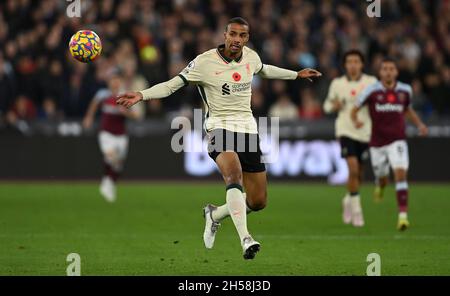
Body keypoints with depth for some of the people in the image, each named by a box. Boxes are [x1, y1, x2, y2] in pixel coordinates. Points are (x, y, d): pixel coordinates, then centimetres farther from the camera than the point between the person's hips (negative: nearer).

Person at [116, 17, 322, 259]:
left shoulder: (251, 57, 7)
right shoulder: (204, 62, -9)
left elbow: (265, 70, 31)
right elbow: (172, 85, -7)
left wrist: (297, 75, 40)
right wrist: (141, 95, -20)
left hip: (248, 129, 6)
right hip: (220, 128, -6)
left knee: (258, 202, 3)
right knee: (234, 175, -36)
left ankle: (215, 214, 31)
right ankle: (245, 239, -44)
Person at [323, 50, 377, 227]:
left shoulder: (371, 82, 1)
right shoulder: (337, 83, 4)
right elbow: (327, 106, 13)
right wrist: (334, 106, -9)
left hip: (365, 132, 2)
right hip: (346, 131, -1)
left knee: (359, 174, 9)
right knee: (353, 169, -18)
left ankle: (348, 201, 36)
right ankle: (356, 210, -10)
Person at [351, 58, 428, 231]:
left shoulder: (405, 90, 1)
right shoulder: (372, 91, -7)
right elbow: (355, 110, 0)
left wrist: (419, 124, 5)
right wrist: (356, 121, -21)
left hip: (397, 141, 0)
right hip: (377, 143, 0)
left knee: (400, 173, -20)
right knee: (382, 178, 12)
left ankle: (403, 215, -22)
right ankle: (380, 185, 53)